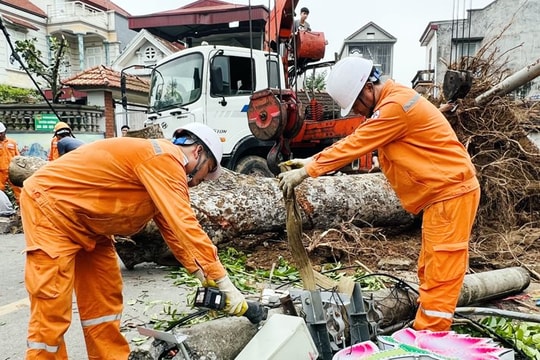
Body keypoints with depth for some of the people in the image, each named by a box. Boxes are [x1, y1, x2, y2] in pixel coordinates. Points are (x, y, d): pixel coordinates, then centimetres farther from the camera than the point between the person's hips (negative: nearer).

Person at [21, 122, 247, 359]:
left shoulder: (161, 162, 8)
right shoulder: (164, 158, -23)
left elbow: (172, 230, 9)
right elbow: (184, 227, -29)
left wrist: (205, 277, 5)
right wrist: (224, 283, -24)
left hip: (85, 221, 10)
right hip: (50, 207, -10)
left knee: (104, 299, 11)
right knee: (51, 311, -7)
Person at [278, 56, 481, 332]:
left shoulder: (395, 106, -21)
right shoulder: (388, 103, 11)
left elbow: (354, 145, -20)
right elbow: (355, 140, 11)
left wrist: (307, 171, -14)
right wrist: (312, 161, 3)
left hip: (451, 193, -10)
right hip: (440, 194, 10)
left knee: (440, 273, -3)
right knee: (430, 269, 16)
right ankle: (426, 327, 28)